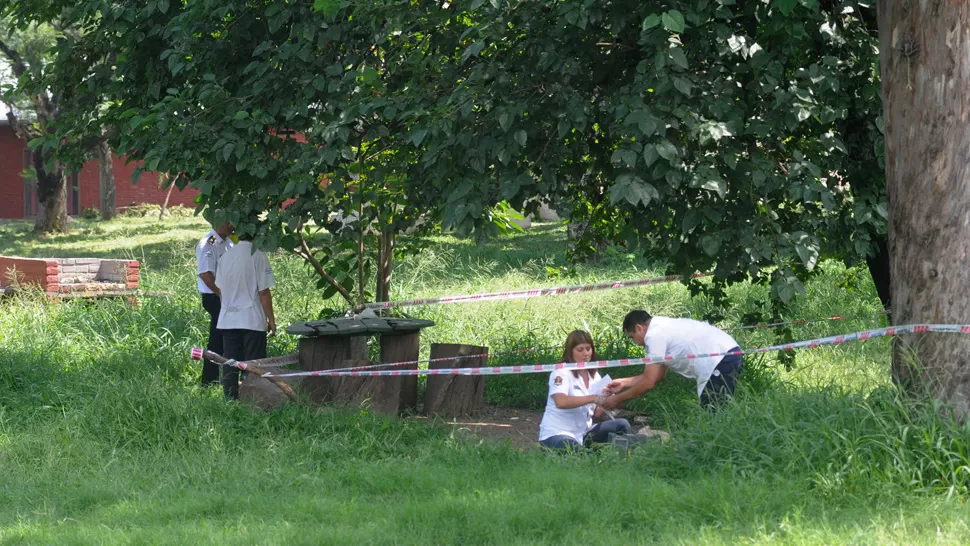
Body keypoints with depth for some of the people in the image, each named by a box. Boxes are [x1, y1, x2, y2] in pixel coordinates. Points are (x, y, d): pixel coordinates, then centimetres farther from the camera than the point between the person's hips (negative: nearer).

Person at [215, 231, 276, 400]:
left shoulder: (225, 256, 6)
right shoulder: (257, 256, -11)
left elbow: (219, 287, 14)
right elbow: (264, 292, -11)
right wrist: (271, 320, -3)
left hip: (228, 320, 5)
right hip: (252, 320, -5)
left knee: (230, 365, 9)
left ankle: (230, 399, 10)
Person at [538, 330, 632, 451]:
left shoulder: (594, 376, 11)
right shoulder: (561, 373, -11)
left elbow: (597, 413, 7)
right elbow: (561, 402, -32)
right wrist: (593, 398, -36)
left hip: (583, 432, 7)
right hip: (557, 434, -7)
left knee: (621, 425, -11)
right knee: (575, 451, -39)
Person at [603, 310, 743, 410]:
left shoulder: (655, 335, -7)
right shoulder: (663, 326, 22)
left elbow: (648, 383, -6)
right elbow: (657, 375, 29)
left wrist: (617, 399, 5)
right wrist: (624, 382, 30)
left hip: (720, 361, -10)